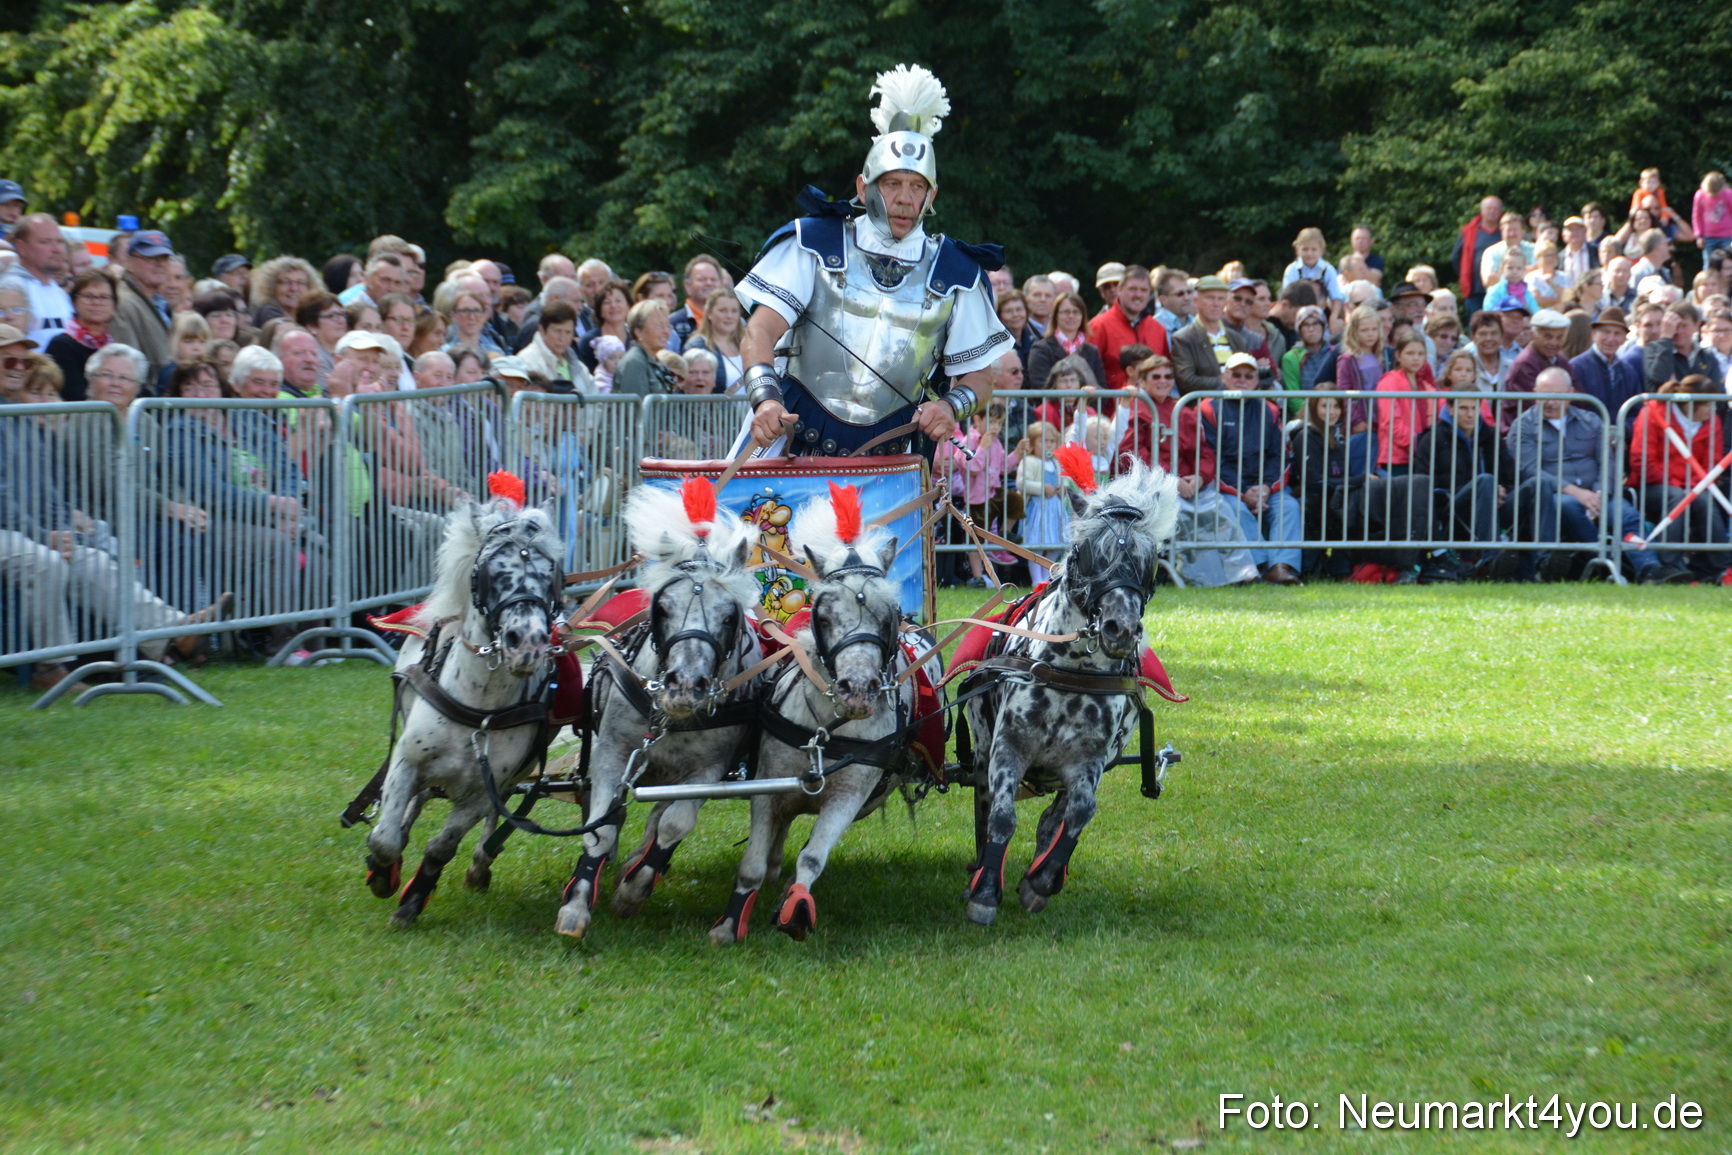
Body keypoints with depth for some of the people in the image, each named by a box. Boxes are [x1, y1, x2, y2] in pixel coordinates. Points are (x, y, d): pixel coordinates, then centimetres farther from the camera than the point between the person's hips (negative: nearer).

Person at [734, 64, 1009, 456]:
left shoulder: (954, 275, 5)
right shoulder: (813, 244, 2)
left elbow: (977, 374, 11)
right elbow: (760, 331, -6)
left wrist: (952, 406, -13)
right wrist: (765, 397, -27)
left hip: (885, 462, 1)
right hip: (789, 447, -1)